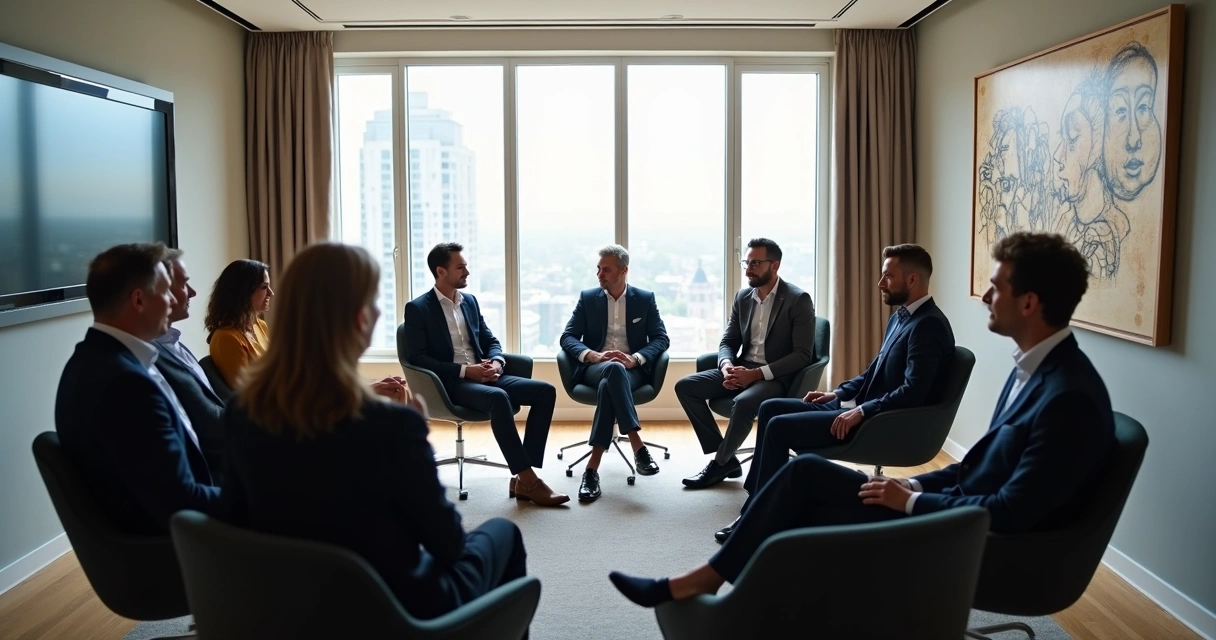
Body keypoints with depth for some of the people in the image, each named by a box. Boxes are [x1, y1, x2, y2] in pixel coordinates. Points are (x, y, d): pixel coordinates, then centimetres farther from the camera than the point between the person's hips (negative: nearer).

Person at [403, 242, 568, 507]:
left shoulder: (470, 301, 17)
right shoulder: (417, 308, -2)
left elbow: (490, 340, 19)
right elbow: (417, 358, -10)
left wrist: (497, 362, -5)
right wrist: (464, 370, -18)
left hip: (483, 376, 7)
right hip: (451, 383, -7)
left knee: (545, 391, -13)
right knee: (498, 398, -37)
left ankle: (523, 478, -16)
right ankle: (527, 479, -30)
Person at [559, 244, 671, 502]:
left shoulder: (645, 299, 9)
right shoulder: (587, 298, 10)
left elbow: (662, 339, 2)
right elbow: (567, 337, 2)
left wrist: (635, 358, -19)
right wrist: (594, 356, -19)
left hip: (633, 370, 0)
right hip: (595, 368, 0)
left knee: (608, 386, -38)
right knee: (614, 369, -39)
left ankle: (593, 467, -39)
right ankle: (637, 446, -42)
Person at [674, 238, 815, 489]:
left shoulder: (798, 300, -9)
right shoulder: (742, 296, 9)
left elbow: (803, 355, -15)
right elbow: (728, 341, 10)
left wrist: (757, 373, -23)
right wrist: (727, 366, -15)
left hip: (775, 376, -6)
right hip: (743, 369, 7)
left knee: (743, 403, -37)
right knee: (685, 386, -11)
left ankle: (721, 462, -11)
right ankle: (725, 458, -7)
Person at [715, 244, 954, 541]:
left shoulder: (929, 325, -17)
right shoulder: (900, 316, 15)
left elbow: (912, 392, -26)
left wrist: (861, 412, -24)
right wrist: (837, 393, 9)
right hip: (859, 406, 10)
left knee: (779, 426, -16)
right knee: (770, 408, 4)